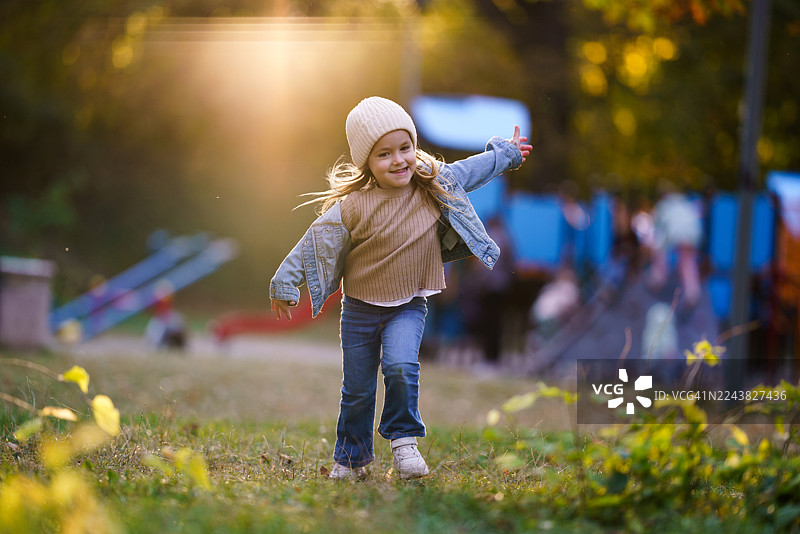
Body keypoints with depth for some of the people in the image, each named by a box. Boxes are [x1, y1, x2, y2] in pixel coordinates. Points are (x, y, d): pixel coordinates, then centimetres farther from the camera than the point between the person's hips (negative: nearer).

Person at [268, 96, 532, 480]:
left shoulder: (434, 185, -5)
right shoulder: (352, 207, -18)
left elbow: (471, 171, 13)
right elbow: (315, 243, -10)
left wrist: (507, 153, 25)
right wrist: (285, 284, -8)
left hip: (409, 306, 1)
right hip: (360, 308, -1)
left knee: (401, 366, -25)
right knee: (357, 389, 8)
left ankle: (404, 441, -6)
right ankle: (351, 459, 28)